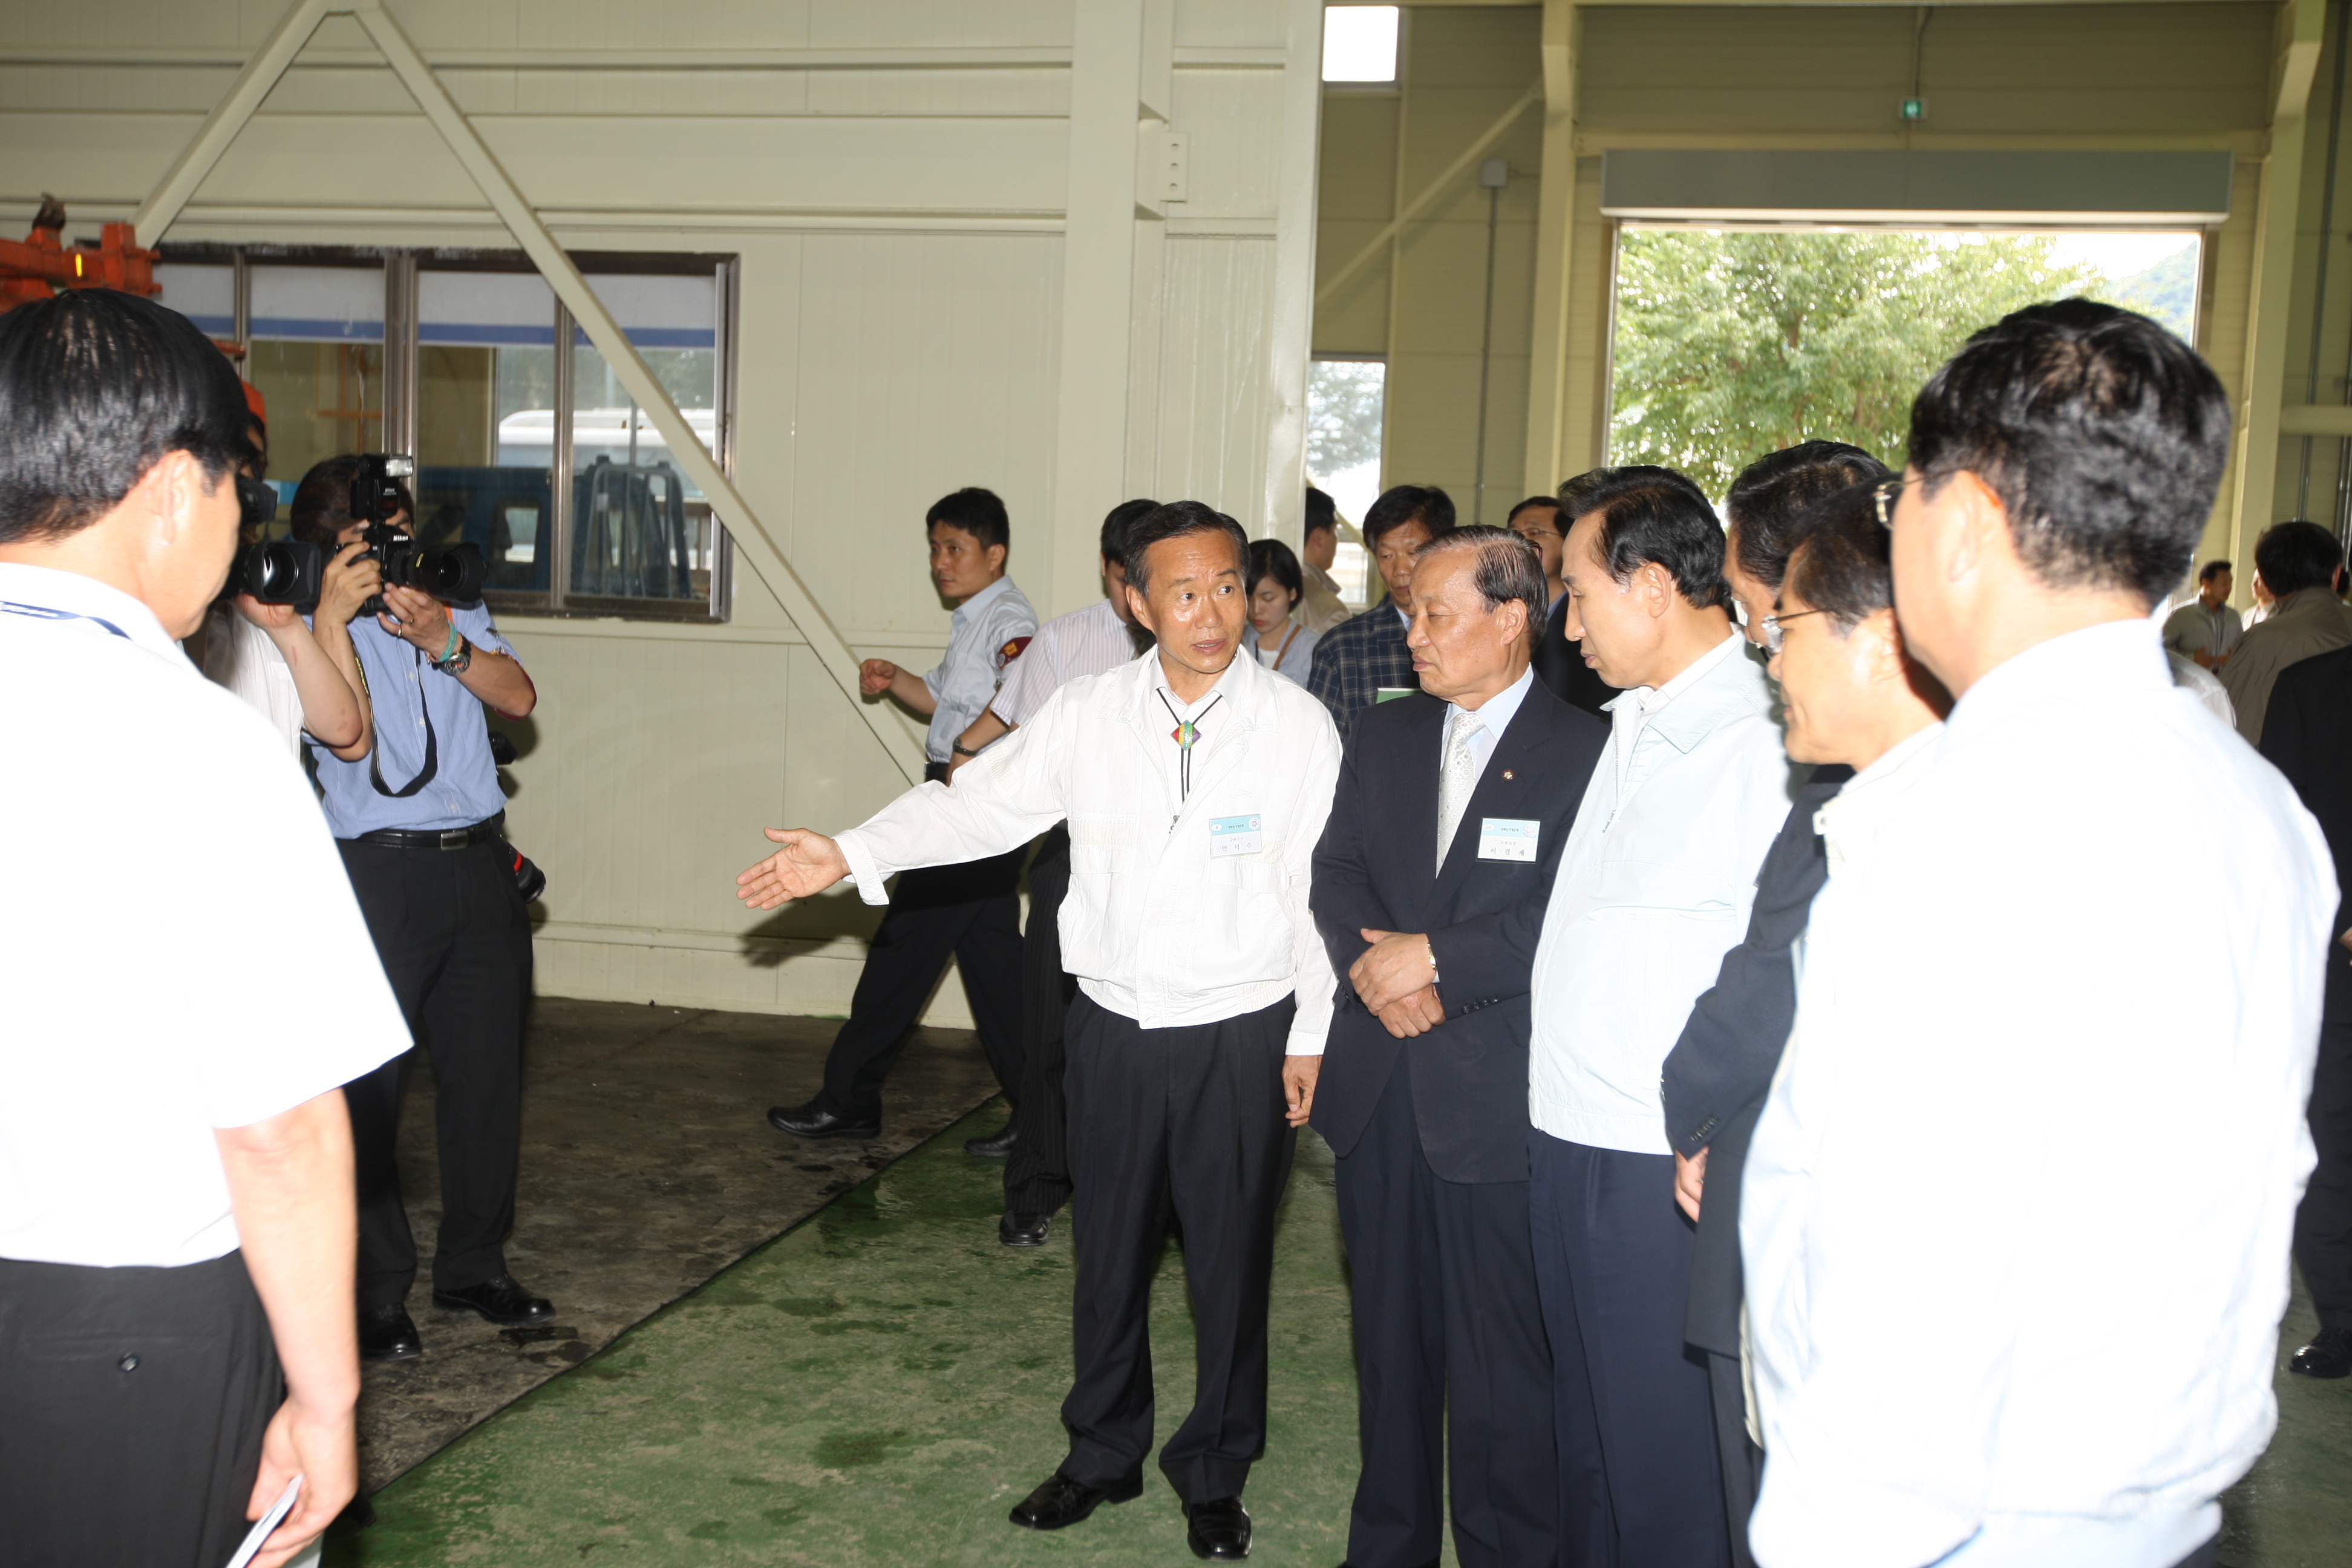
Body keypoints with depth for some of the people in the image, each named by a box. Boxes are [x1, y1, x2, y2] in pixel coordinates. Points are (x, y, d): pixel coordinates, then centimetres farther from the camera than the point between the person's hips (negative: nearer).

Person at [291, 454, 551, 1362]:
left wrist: (445, 642, -10)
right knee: (368, 1089, -3)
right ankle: (378, 1295, 9)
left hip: (479, 867, 5)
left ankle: (474, 1268, 23)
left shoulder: (451, 608, 17)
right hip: (379, 871, -5)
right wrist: (333, 614, -20)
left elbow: (519, 697, 3)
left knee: (487, 1075, 9)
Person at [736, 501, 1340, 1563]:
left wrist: (1310, 1036, -3)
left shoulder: (1298, 726, -8)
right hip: (1115, 1026, 3)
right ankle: (1103, 1453, 37)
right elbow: (978, 802, 1)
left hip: (1241, 1036, -2)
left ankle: (1214, 1475, 31)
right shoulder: (1087, 716, -1)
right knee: (1108, 1250, 16)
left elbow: (1321, 892, -5)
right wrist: (848, 856, -8)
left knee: (1230, 1263, 10)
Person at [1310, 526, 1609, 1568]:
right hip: (1379, 1089, 6)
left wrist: (1434, 958, -16)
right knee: (1389, 1337, 18)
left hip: (1495, 1100, -6)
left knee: (1504, 1364, 3)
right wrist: (1373, 961, -8)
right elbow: (1336, 874, 10)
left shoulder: (1583, 752, -9)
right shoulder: (1381, 736, 11)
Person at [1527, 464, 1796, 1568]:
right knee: (1585, 1429, 21)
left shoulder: (1759, 739, -17)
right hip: (1566, 1145, 9)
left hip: (1664, 1174, -8)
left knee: (1659, 1466, 6)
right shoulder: (1635, 720, 13)